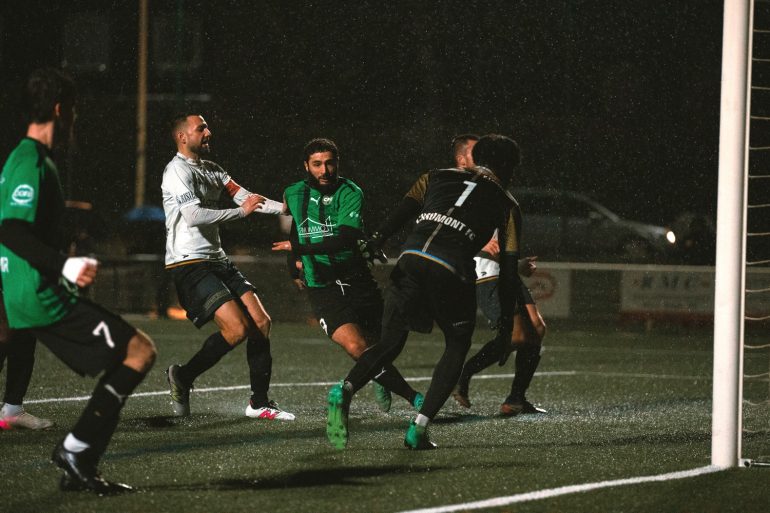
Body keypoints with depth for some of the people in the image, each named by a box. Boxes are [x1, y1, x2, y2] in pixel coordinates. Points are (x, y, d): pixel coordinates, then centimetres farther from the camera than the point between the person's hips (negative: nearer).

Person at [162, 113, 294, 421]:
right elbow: (194, 216, -23)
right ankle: (183, 377, 0)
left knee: (261, 322, 0)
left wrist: (288, 207, -6)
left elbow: (244, 197, 8)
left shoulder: (211, 170, 18)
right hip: (189, 264, -9)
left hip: (216, 260, 9)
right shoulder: (178, 171, -11)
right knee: (237, 328, -19)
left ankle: (259, 402, 7)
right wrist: (241, 211, -18)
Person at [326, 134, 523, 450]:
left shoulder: (437, 177, 26)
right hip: (452, 271, -2)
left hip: (411, 260, 2)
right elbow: (508, 268, 17)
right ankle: (419, 426, 5)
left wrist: (373, 244, 1)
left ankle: (345, 391, -16)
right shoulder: (505, 203, 20)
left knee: (389, 344, 12)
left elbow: (399, 216, 10)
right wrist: (506, 324, 21)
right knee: (457, 347, 18)